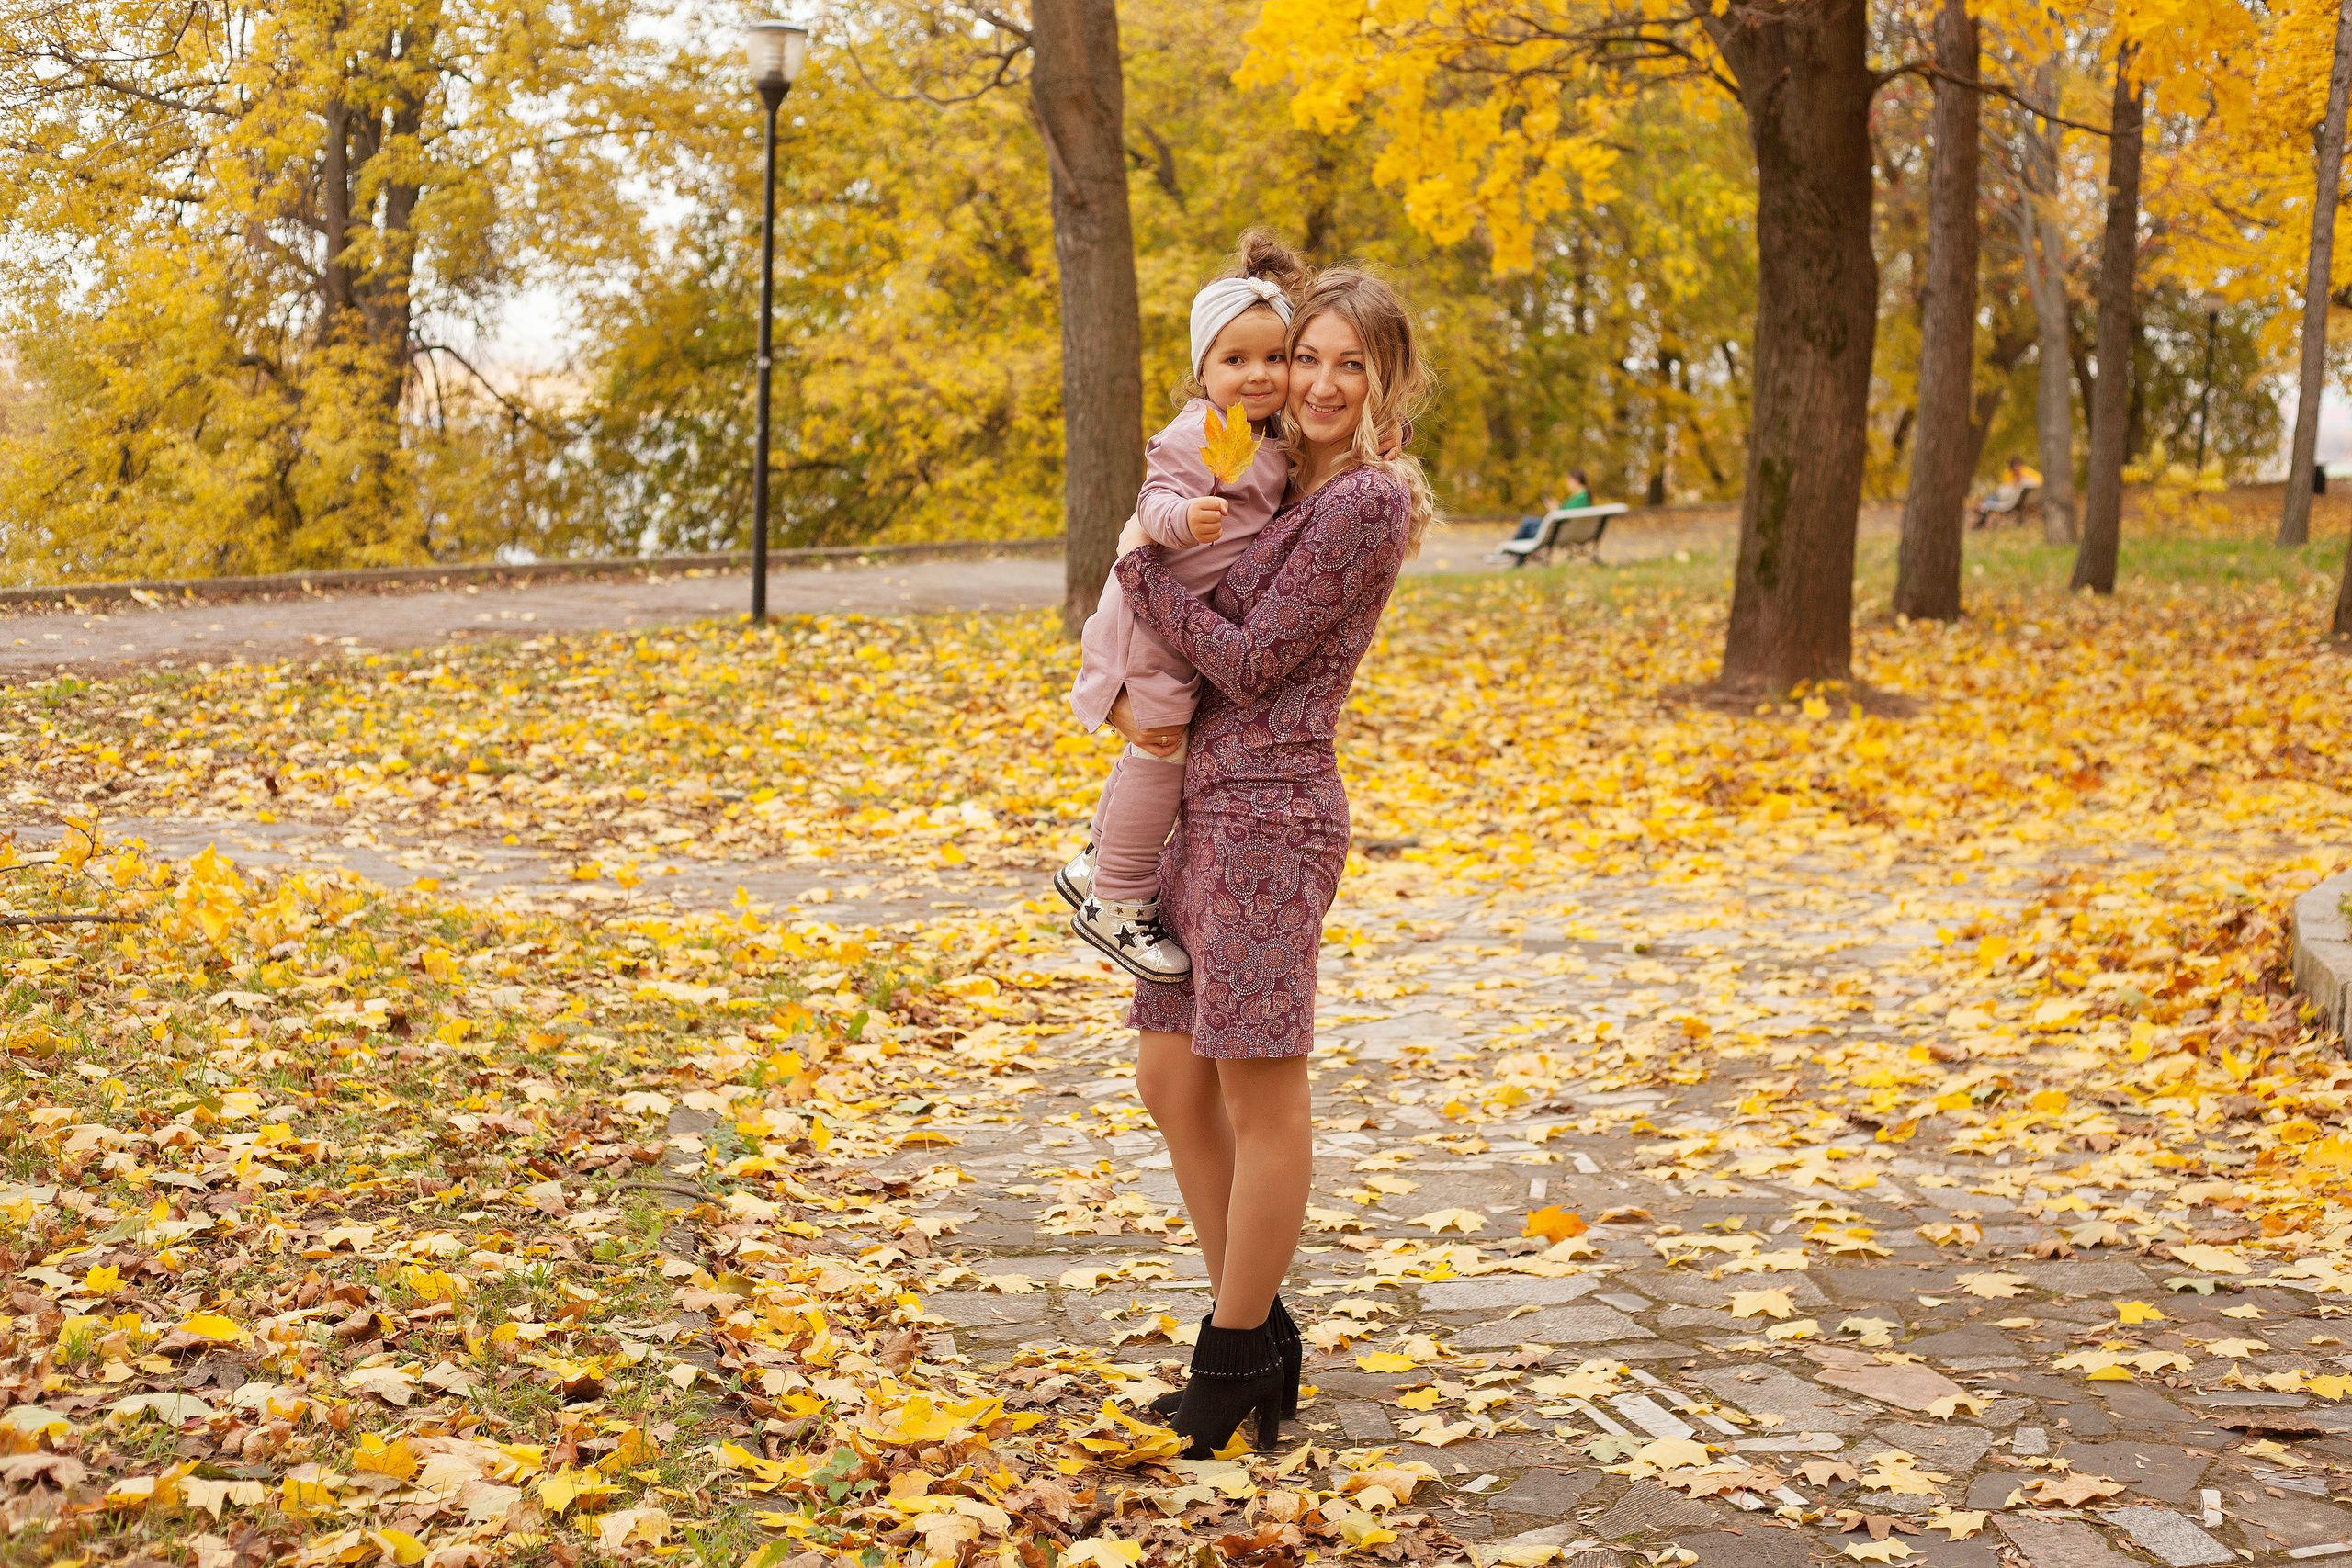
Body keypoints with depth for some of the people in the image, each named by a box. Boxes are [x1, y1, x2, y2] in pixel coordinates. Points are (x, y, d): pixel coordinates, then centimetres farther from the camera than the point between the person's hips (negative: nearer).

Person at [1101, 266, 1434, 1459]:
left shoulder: (1366, 500, -12)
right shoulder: (1296, 489, 15)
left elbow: (1253, 664, -14)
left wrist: (1142, 564, -5)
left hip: (1269, 813, -10)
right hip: (1207, 803, 10)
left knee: (1260, 1090, -1)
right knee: (1171, 1074, 13)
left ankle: (1235, 1362, 11)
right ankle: (1261, 1334, 24)